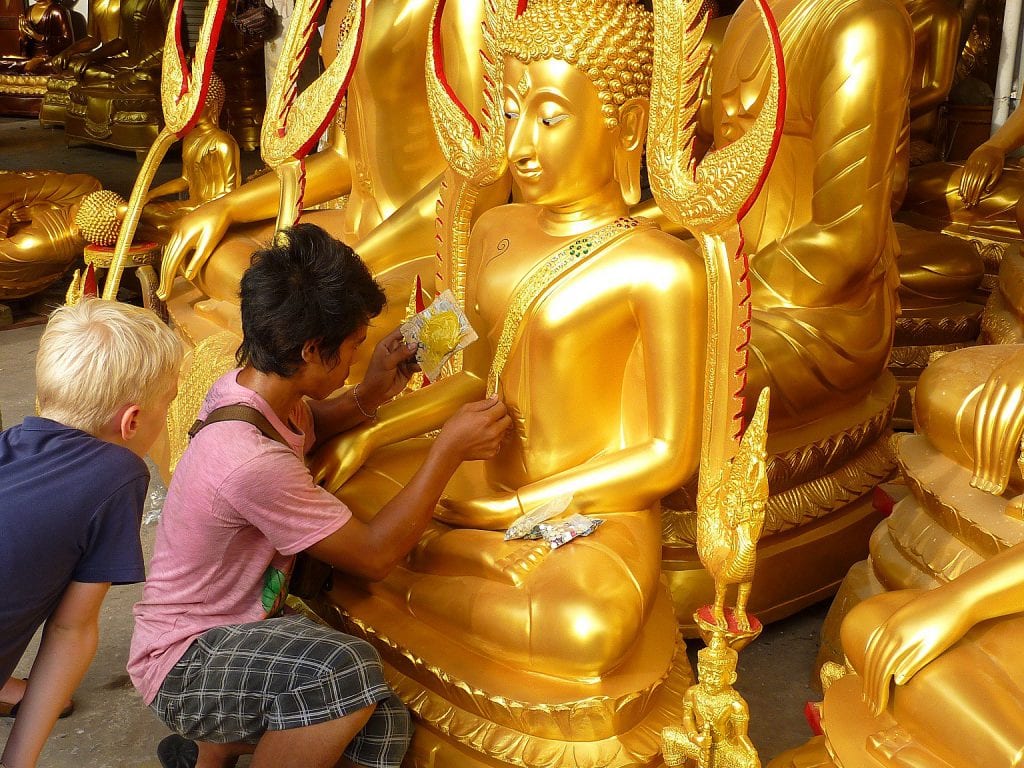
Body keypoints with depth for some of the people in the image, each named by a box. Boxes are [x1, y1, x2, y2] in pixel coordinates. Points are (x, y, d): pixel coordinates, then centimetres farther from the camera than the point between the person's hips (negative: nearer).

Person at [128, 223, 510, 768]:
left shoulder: (243, 388, -4)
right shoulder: (250, 460, -31)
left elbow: (298, 427, 23)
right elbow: (374, 554, -21)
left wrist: (368, 396, 4)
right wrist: (449, 451, -17)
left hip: (237, 631, 9)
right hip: (181, 663, -9)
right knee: (347, 670, -36)